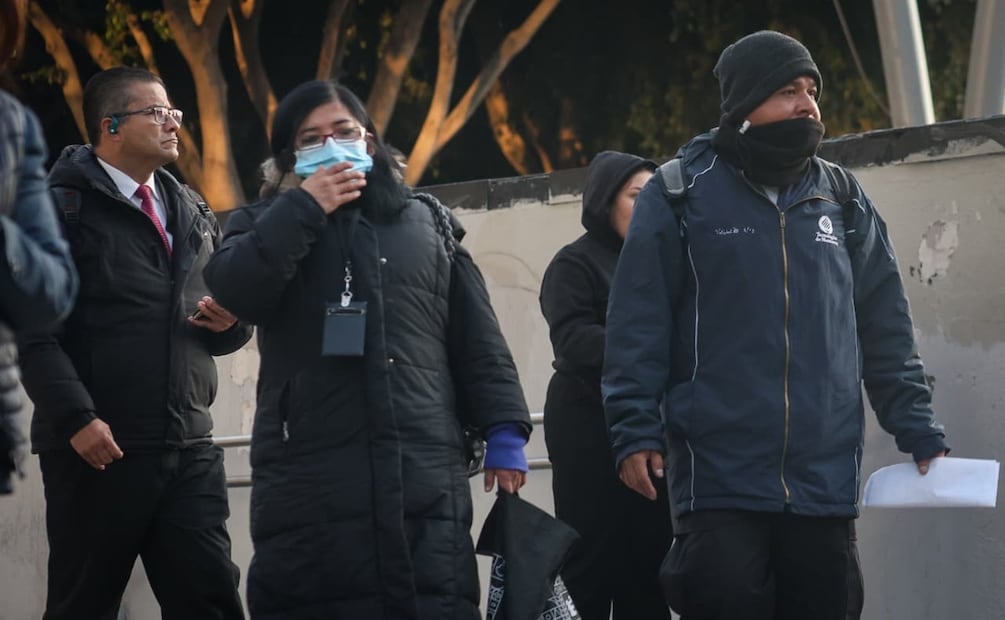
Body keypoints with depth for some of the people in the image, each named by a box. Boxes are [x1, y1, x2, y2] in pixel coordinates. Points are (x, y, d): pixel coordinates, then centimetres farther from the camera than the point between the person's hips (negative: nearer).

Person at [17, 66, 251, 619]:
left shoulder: (191, 213, 19)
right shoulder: (63, 206, -3)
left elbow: (228, 317, 27)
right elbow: (31, 325, -12)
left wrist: (231, 322, 2)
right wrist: (75, 417, -21)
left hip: (189, 449, 6)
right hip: (97, 448, -6)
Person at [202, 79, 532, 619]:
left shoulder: (427, 222, 19)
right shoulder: (267, 224, 16)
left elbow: (478, 340, 15)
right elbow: (234, 290, -7)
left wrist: (504, 432, 5)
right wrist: (304, 208, -8)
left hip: (424, 473, 1)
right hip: (309, 478, -1)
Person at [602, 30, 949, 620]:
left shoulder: (844, 201, 13)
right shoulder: (681, 194, 1)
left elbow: (887, 332, 15)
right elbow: (639, 325, 0)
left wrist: (920, 433, 8)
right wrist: (635, 429, -8)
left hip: (824, 477, 4)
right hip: (720, 476, -4)